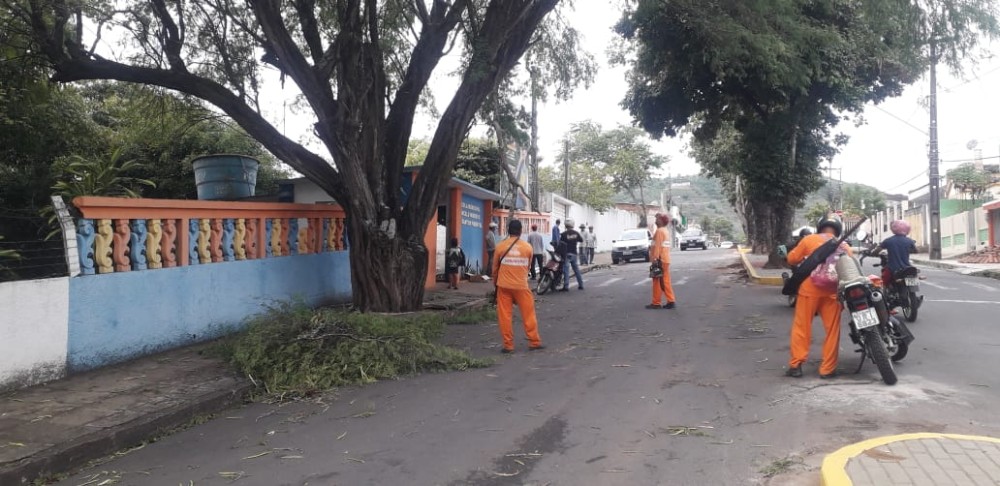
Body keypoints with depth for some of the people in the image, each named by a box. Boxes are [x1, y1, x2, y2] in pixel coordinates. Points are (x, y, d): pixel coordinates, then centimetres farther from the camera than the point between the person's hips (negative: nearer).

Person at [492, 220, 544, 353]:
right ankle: (534, 342, 13)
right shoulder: (528, 247, -3)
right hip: (521, 286, 0)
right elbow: (528, 266, 9)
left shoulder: (500, 246, -3)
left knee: (505, 315, 5)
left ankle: (508, 345, 6)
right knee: (528, 314, 9)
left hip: (504, 286, 0)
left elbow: (495, 267, 6)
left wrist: (495, 282, 22)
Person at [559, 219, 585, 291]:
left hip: (567, 254, -5)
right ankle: (581, 285, 20)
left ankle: (566, 286, -10)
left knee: (566, 270, -5)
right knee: (577, 269, 15)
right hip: (574, 254, 5)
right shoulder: (576, 233, 2)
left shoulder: (564, 234, -13)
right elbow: (581, 240, 15)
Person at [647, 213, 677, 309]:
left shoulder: (659, 231, -13)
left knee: (657, 282, -4)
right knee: (665, 282, 11)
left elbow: (657, 246, -19)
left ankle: (656, 303, 0)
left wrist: (655, 258, -21)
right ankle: (671, 301, 10)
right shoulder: (666, 231, 18)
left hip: (660, 261, -10)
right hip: (665, 260, 10)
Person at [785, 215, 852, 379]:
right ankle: (827, 369, 9)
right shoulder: (844, 246, 8)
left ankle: (795, 365, 2)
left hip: (809, 289, -1)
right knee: (832, 330, 8)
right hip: (832, 292, 1)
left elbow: (792, 259, 6)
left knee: (801, 328, 4)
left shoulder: (809, 239, 2)